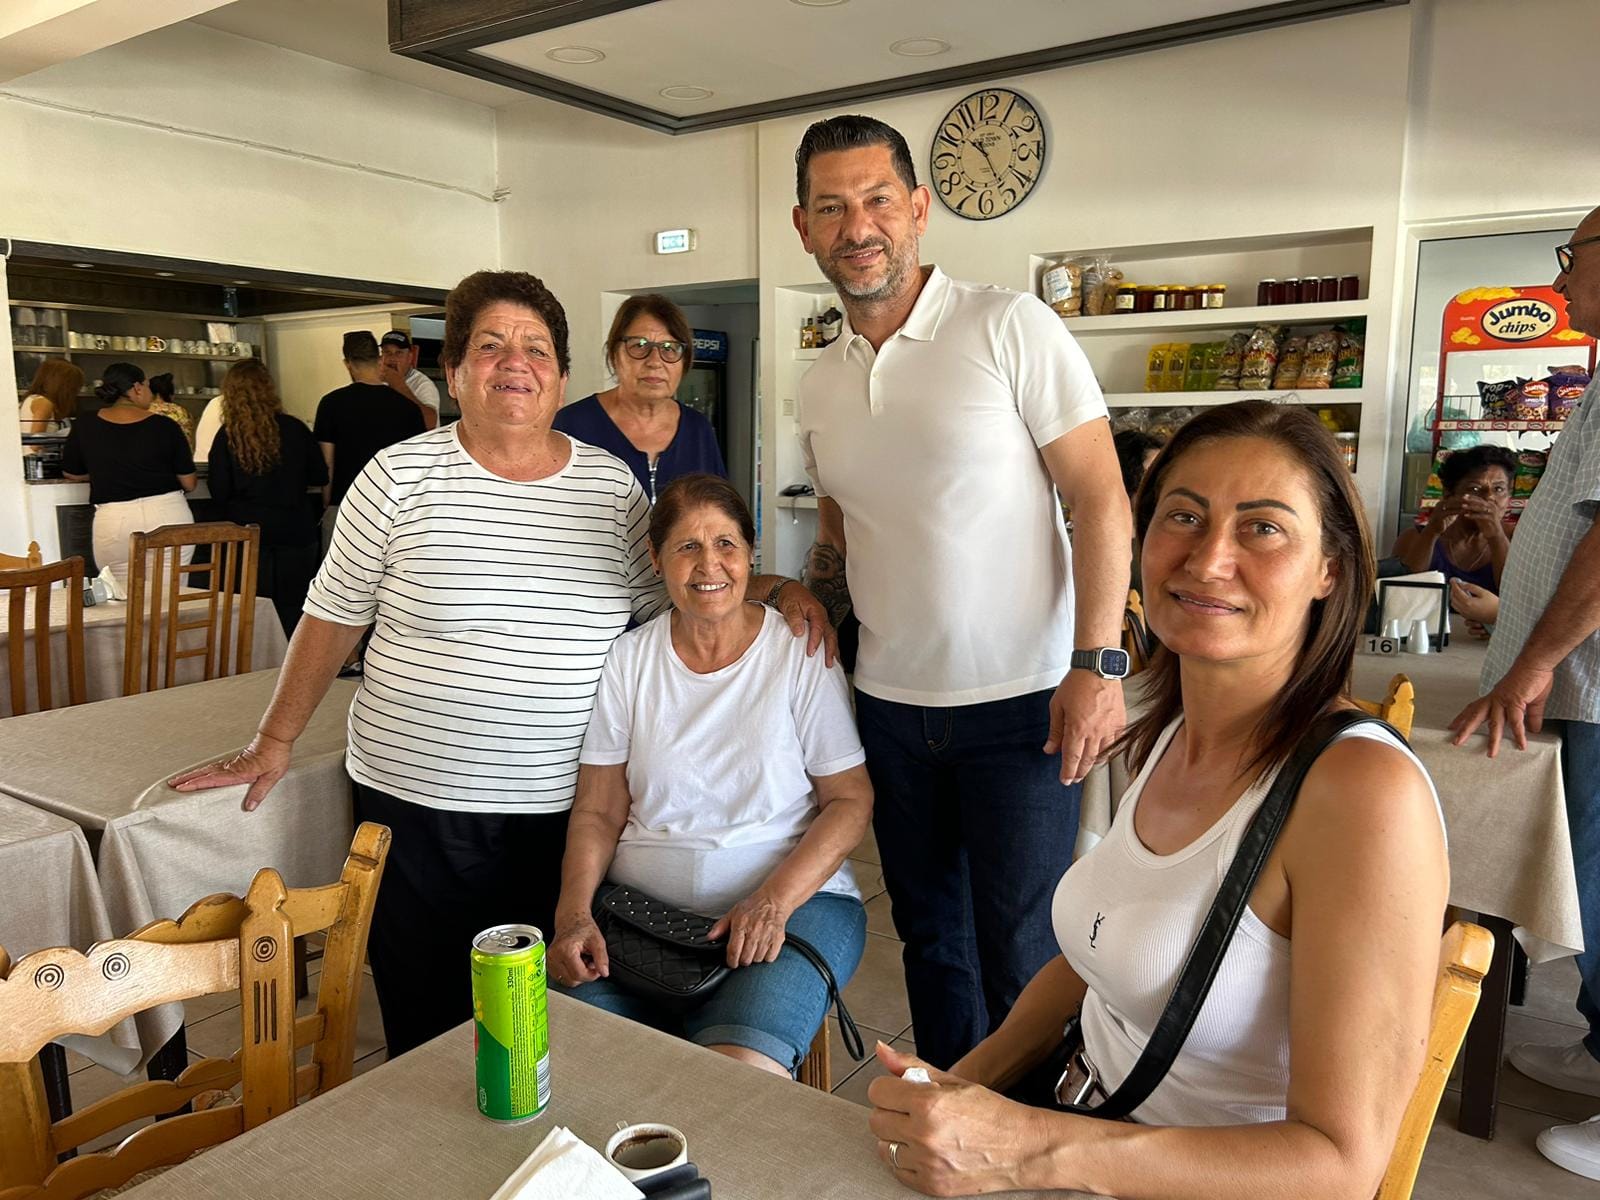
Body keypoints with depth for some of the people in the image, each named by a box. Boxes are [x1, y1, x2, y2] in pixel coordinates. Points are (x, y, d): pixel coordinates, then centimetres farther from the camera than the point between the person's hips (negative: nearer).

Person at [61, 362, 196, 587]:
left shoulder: (85, 427, 4)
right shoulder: (165, 426, 0)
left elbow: (72, 475, 18)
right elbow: (189, 483, 4)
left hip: (114, 520, 1)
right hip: (169, 515, -1)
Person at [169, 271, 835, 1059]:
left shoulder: (611, 483, 3)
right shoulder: (401, 476, -3)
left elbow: (678, 596, 8)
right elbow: (332, 618, 4)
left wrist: (775, 590, -7)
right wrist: (275, 742, 4)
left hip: (563, 812, 2)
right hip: (418, 808, -1)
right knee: (429, 1030, 9)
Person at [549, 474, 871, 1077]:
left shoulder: (802, 654, -1)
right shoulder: (627, 660, 7)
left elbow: (851, 800, -1)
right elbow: (596, 812, 8)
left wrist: (773, 901, -15)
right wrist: (573, 915, -9)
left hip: (793, 899, -2)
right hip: (641, 905, 3)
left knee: (737, 1070, -29)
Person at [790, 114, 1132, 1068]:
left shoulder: (1011, 328, -9)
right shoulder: (821, 380, 8)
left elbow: (1102, 503, -11)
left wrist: (1098, 664, -18)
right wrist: (814, 588, 2)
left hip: (1021, 704, -5)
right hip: (890, 704, 6)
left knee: (1019, 954, 3)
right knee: (931, 936, 18)